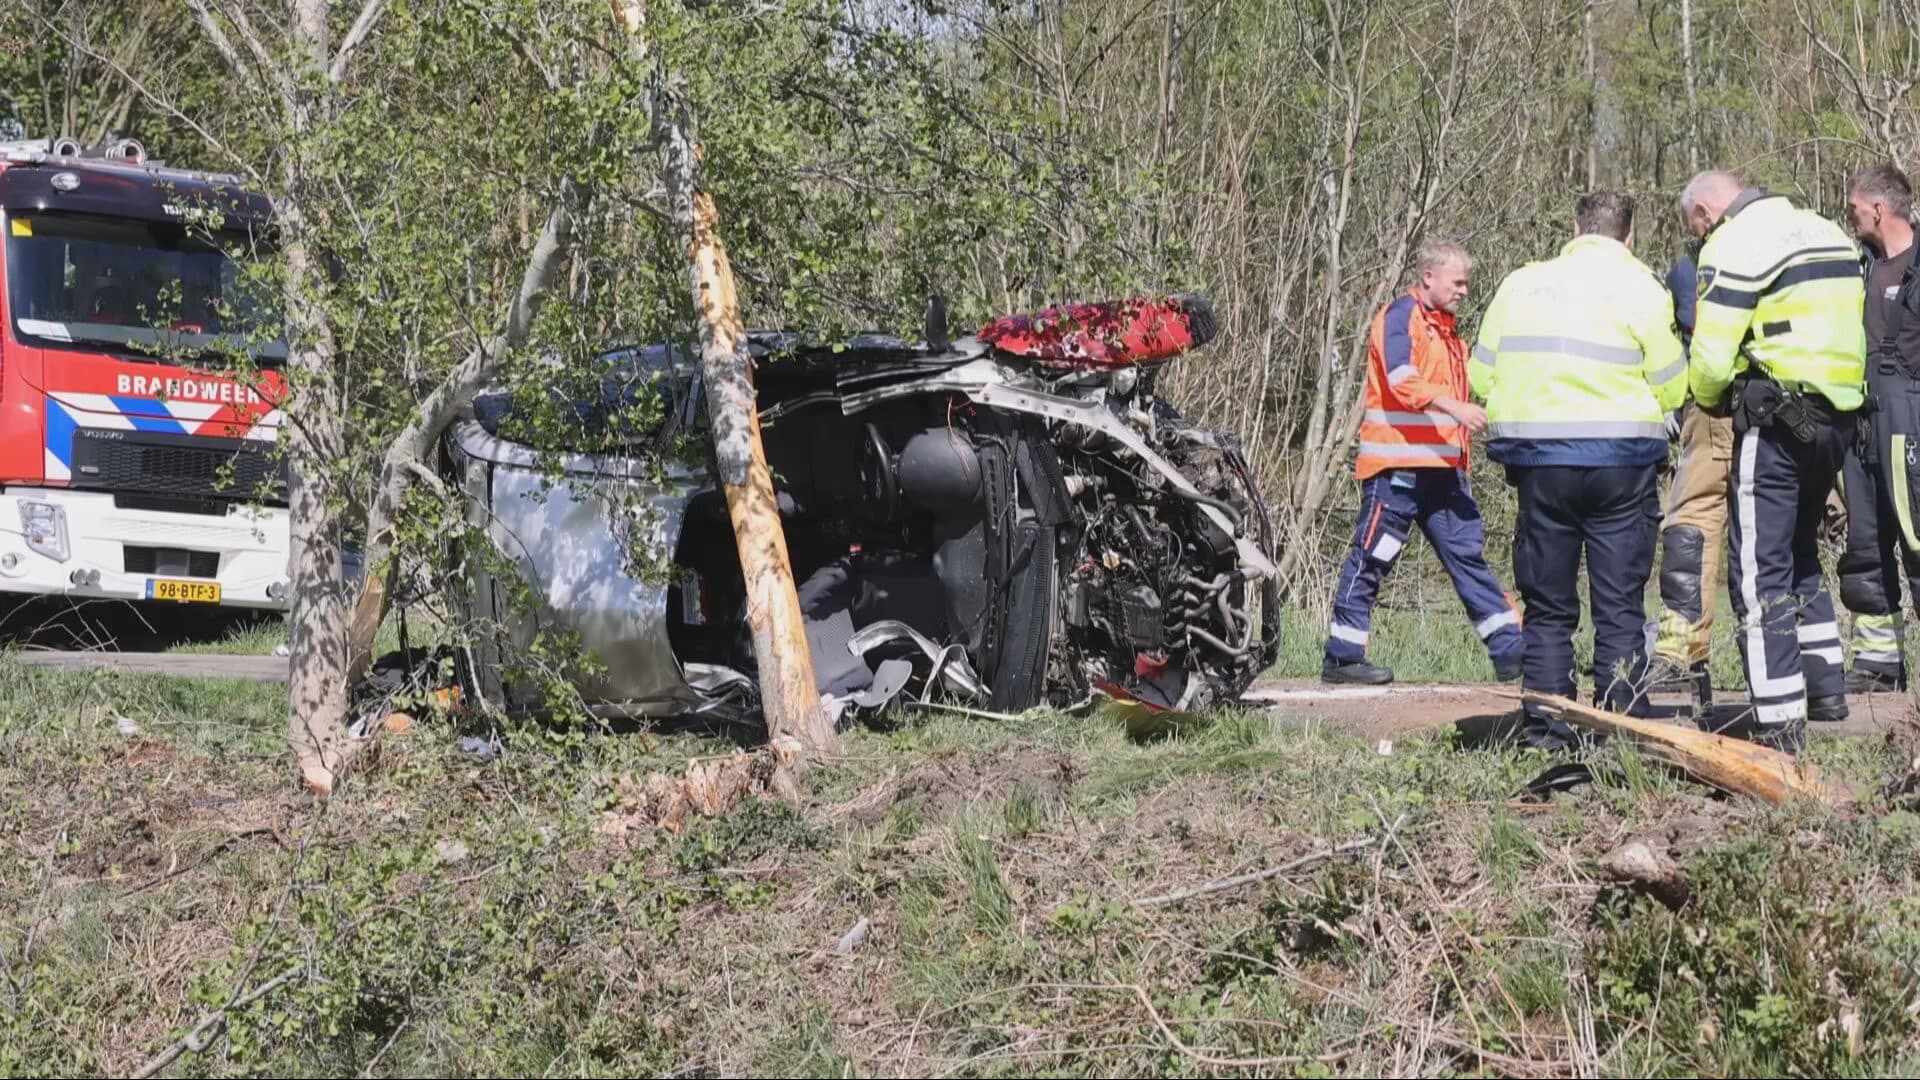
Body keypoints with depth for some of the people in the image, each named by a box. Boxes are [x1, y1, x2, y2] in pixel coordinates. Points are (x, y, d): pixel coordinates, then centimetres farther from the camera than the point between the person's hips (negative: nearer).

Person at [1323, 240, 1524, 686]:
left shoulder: (1445, 328, 22)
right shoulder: (1401, 315, -6)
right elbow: (1402, 380, -21)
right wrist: (1455, 407, -31)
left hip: (1442, 467, 9)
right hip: (1397, 465, -9)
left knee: (1468, 553, 7)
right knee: (1371, 560, -3)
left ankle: (1510, 651, 6)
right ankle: (1342, 657, 2)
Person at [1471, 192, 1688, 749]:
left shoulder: (1521, 283, 7)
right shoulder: (1639, 288, -3)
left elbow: (1481, 377, 7)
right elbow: (1673, 390, -2)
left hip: (1539, 459, 2)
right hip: (1621, 460, -2)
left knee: (1547, 608, 9)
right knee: (1620, 608, 4)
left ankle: (1546, 731, 6)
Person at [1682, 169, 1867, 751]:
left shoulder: (1734, 245, -8)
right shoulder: (1830, 233, 17)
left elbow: (1710, 359, -13)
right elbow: (1843, 327, 15)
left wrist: (1709, 398, 9)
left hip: (1776, 420, -8)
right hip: (1837, 417, 8)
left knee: (1760, 570, -4)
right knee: (1800, 555, 24)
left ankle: (1778, 723, -8)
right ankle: (1825, 686, 26)